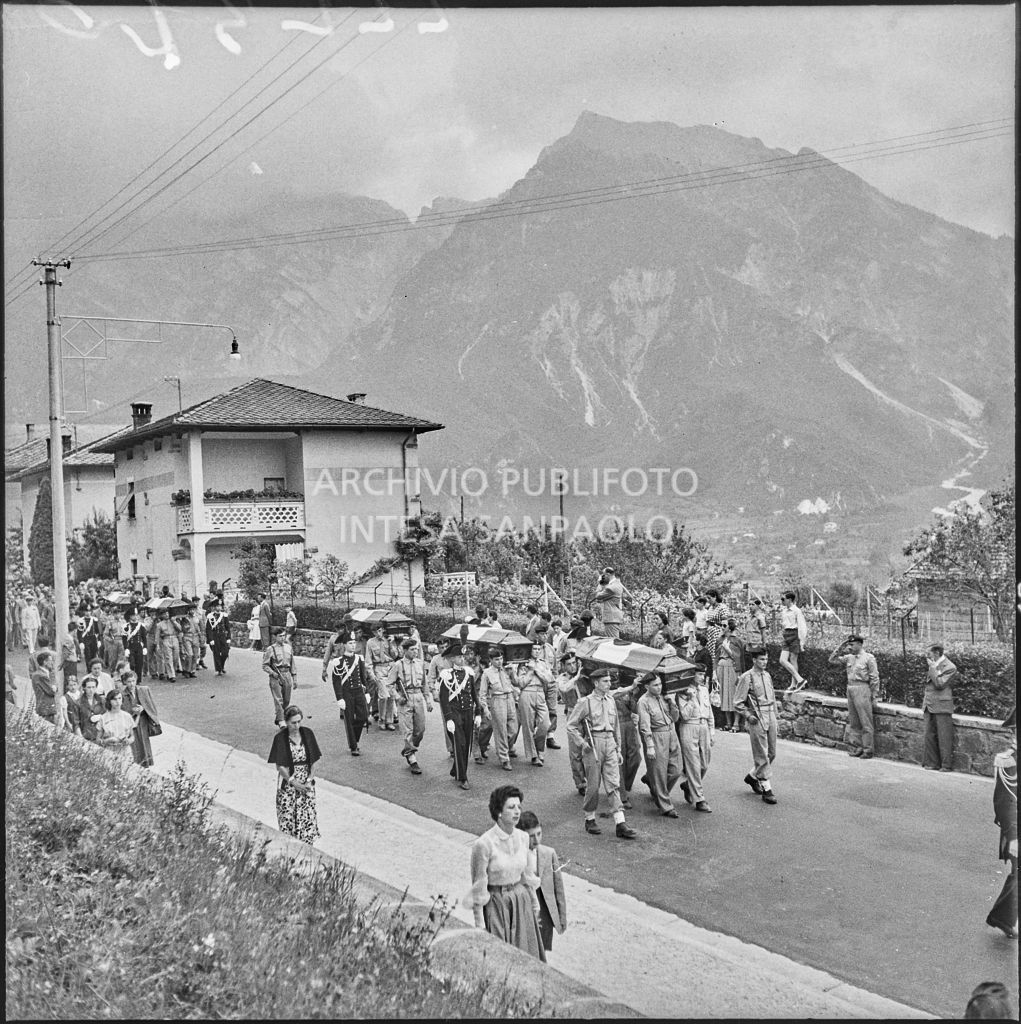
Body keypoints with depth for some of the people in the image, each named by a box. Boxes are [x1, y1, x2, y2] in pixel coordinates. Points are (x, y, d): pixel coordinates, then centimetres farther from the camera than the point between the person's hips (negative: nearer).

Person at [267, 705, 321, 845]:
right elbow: (280, 766, -8)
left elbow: (313, 761, 4)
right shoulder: (280, 738, -8)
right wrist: (295, 783, -14)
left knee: (308, 817, 0)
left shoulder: (308, 733, -1)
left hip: (306, 783, 2)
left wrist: (310, 780, -9)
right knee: (287, 818, -1)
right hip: (288, 784, -2)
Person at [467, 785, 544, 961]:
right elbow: (479, 886, -14)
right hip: (496, 902, -5)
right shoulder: (484, 844, -20)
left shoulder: (522, 838, -3)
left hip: (522, 900, 5)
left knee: (525, 953, 14)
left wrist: (535, 905, 15)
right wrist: (479, 923, -10)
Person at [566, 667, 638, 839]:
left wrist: (618, 750, 17)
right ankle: (590, 820, 20)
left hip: (610, 745, 4)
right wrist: (582, 742, -11)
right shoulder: (585, 702, -6)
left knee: (614, 783, -2)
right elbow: (571, 726, -2)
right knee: (593, 785, 4)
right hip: (593, 745, -4)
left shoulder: (611, 701, 10)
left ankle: (620, 824, -5)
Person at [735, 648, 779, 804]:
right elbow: (738, 703, -7)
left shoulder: (767, 676, 11)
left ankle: (753, 776, 32)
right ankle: (766, 789, 4)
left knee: (772, 753, 11)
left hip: (770, 717, 7)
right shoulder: (747, 677, -9)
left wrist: (774, 714, 15)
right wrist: (748, 716, -16)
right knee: (762, 756, -3)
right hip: (756, 720, -7)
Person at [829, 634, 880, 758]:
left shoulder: (869, 658, -6)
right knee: (853, 722, 11)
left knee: (866, 723, -2)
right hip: (850, 689, 7)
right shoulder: (849, 658, 13)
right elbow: (832, 660, 16)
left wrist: (874, 695, -8)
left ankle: (868, 750, 4)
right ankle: (856, 747, 18)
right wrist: (840, 649, 6)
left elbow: (874, 678, -7)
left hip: (862, 690, -7)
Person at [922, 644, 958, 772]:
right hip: (929, 707, 8)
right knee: (929, 736, 8)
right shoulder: (933, 665, 15)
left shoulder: (949, 667, -10)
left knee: (944, 737, -2)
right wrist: (924, 706, 19)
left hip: (942, 707, -8)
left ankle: (946, 765, 4)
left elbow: (939, 684, -19)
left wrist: (932, 668, -14)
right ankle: (931, 763, 15)